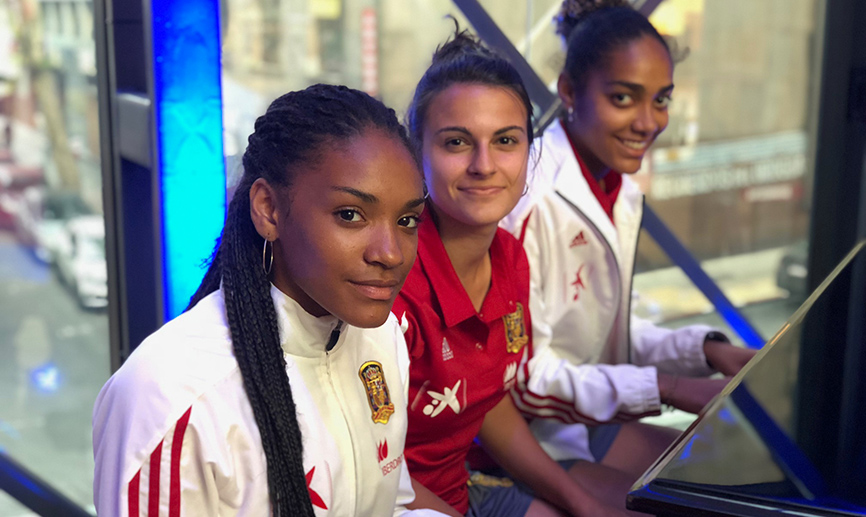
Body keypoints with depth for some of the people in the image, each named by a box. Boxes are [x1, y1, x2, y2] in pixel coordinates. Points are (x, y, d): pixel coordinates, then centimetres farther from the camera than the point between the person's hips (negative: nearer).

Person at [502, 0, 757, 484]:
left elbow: (612, 332, 11)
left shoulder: (625, 194, 5)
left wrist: (706, 349, -5)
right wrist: (666, 388, -21)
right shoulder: (528, 199, -25)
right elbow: (521, 378, -22)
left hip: (592, 418, 8)